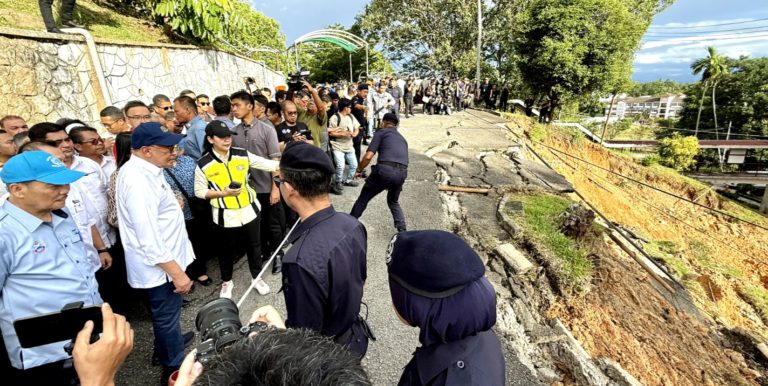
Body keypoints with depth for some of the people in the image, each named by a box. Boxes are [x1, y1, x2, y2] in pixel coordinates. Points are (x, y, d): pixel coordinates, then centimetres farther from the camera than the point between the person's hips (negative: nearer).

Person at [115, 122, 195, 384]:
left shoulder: (142, 169, 4)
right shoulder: (139, 181, -28)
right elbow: (150, 240, -29)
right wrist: (177, 273, -24)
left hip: (163, 260, 10)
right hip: (159, 265, -10)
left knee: (167, 313, 30)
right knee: (167, 316, 9)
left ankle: (168, 343, 53)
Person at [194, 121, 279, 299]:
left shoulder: (242, 155, -6)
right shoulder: (203, 164, -10)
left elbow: (268, 164, -7)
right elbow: (199, 192, -4)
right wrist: (223, 193, -19)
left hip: (249, 210, 2)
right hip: (225, 215, -2)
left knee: (254, 245, 16)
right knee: (228, 249, 16)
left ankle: (257, 277, 38)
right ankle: (226, 281, 40)